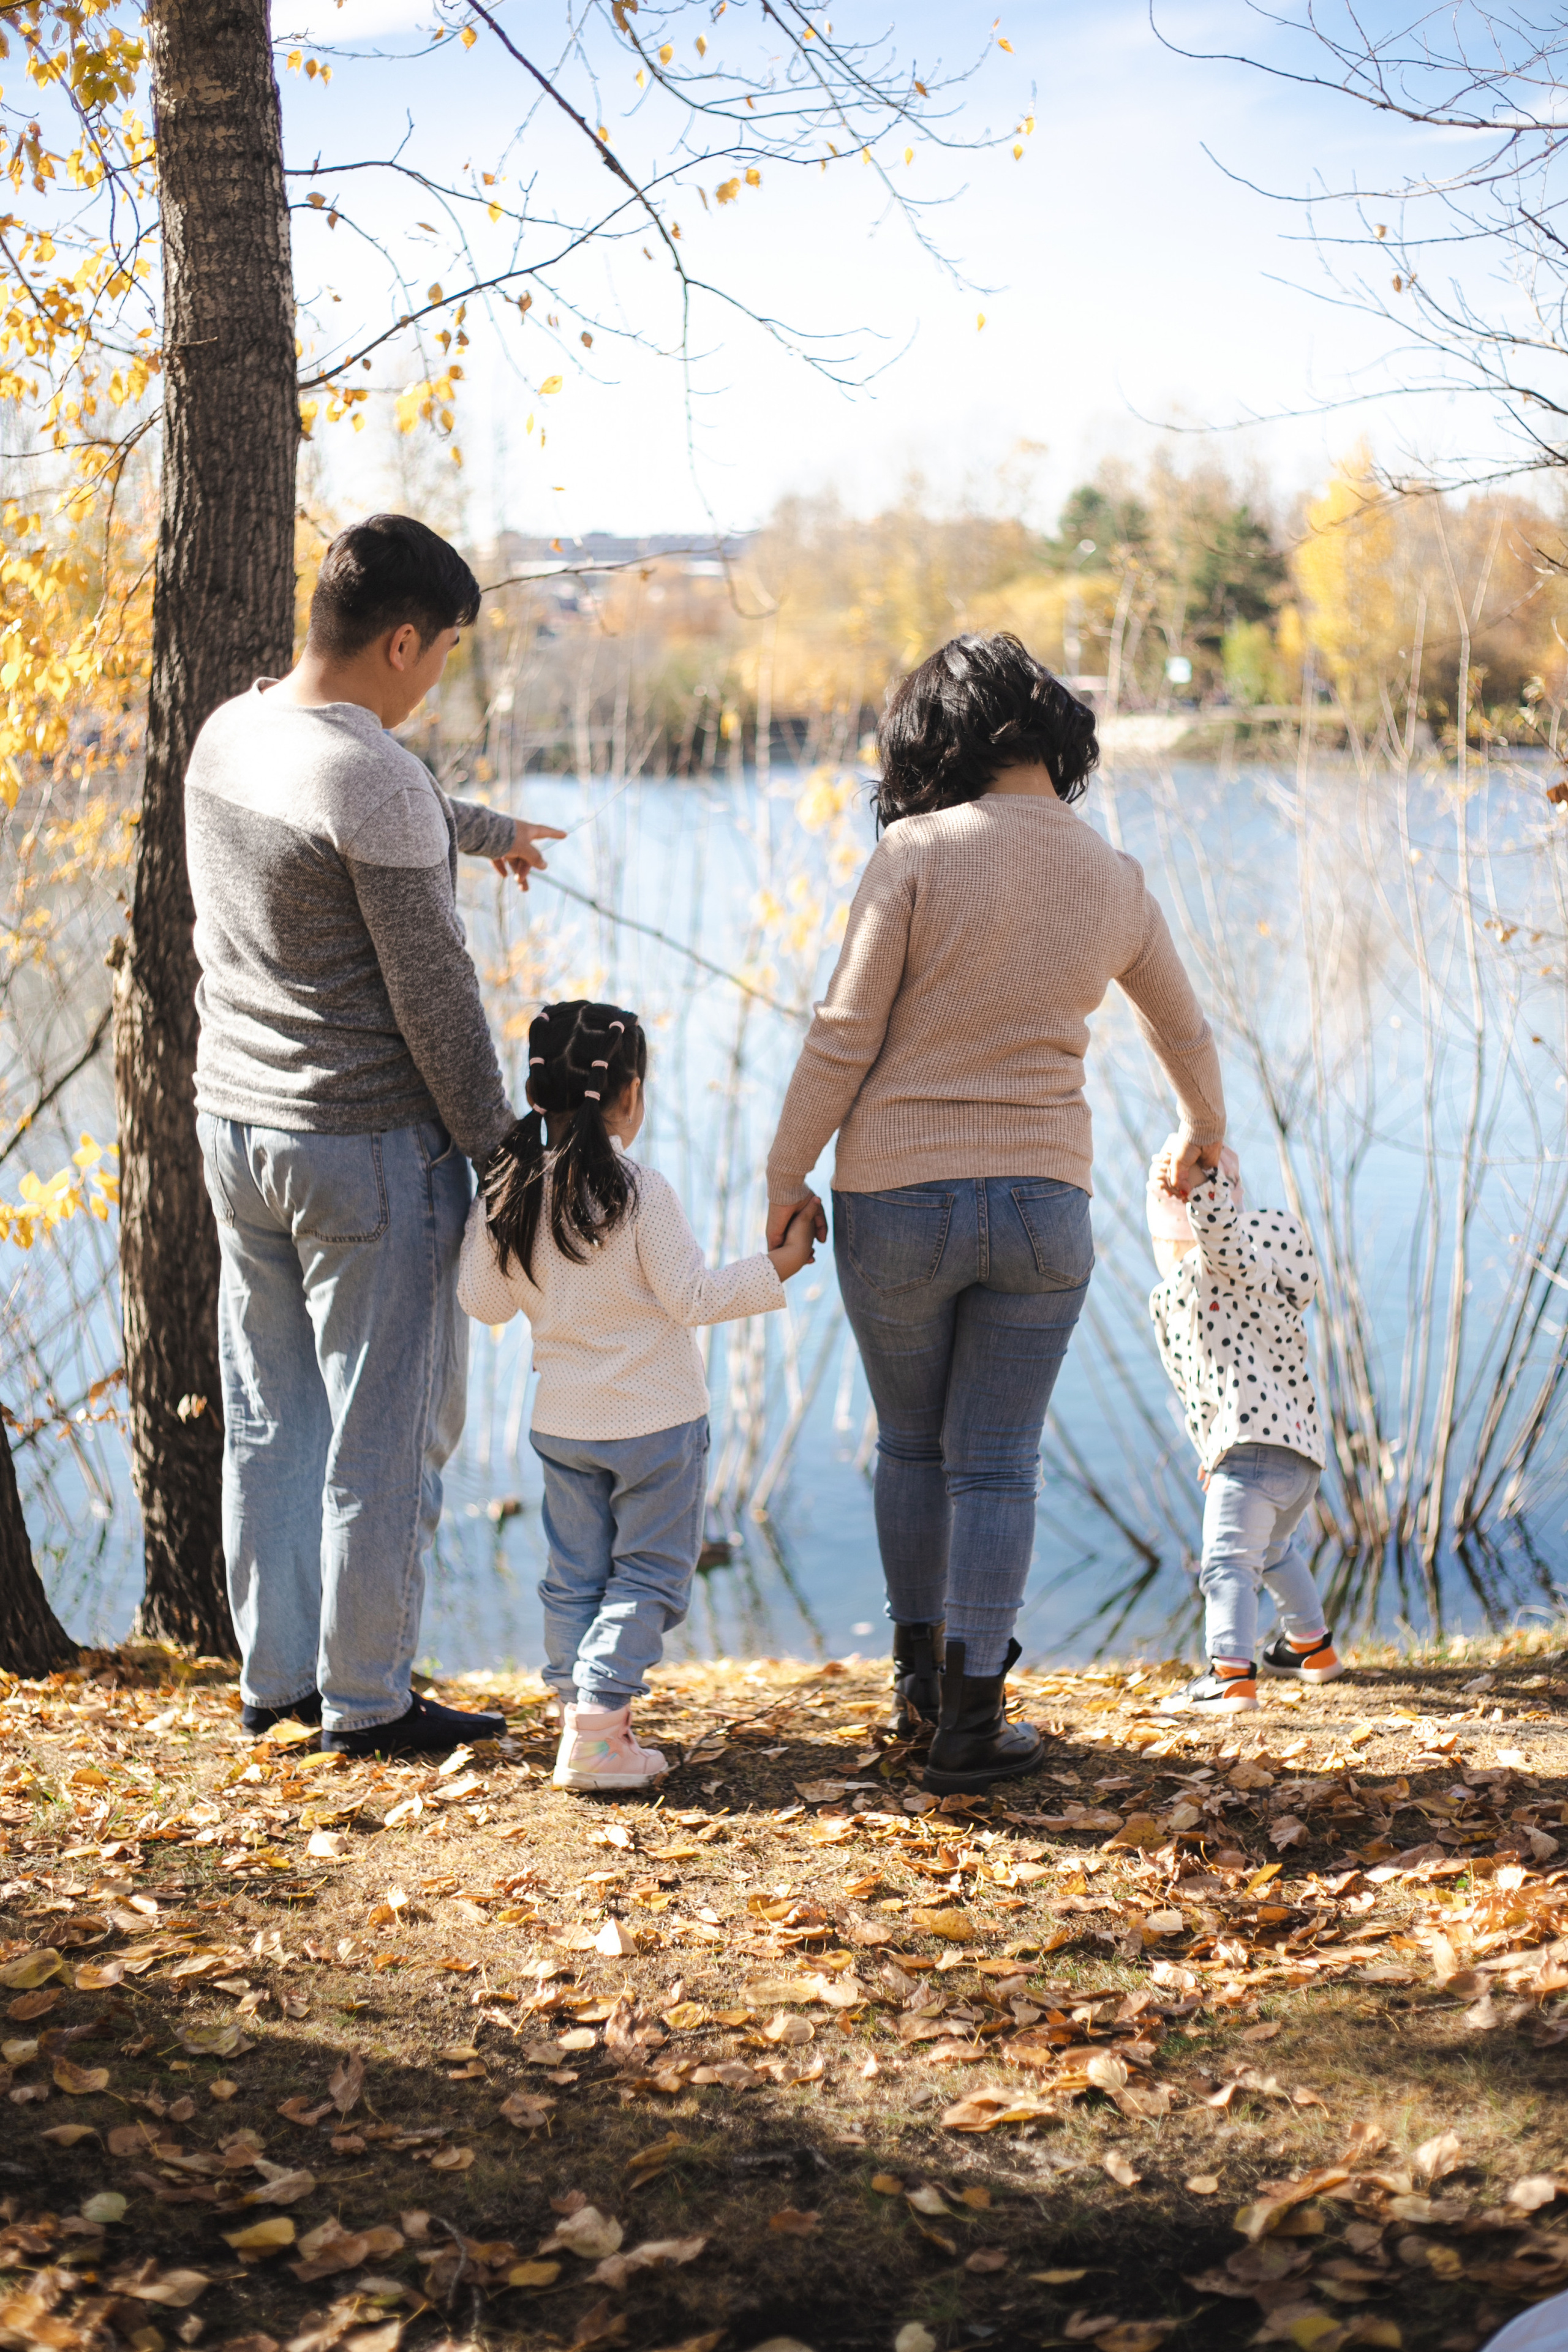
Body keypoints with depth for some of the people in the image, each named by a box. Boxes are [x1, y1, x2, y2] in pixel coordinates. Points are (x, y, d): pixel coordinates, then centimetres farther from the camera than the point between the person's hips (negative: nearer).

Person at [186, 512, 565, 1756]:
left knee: (271, 1419, 16)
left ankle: (275, 1676, 26)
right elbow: (432, 992, -17)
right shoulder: (378, 782, -20)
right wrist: (493, 1143, -6)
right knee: (384, 1430, 3)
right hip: (370, 1147, -8)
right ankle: (365, 1697, 12)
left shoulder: (227, 734, 6)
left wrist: (487, 829, 43)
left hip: (235, 1125, 9)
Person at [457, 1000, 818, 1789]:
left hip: (561, 1421, 5)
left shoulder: (507, 1195, -3)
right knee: (648, 1574, 3)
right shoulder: (640, 1193, -17)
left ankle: (581, 1716, 14)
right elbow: (693, 1297, -14)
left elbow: (485, 1303, 5)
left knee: (574, 1576, 14)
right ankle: (595, 1732, -4)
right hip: (656, 1421, -5)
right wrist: (781, 1264, -6)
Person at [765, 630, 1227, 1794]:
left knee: (912, 1442, 18)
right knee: (998, 1463, 9)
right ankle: (971, 1719, 9)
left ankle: (920, 1670, 33)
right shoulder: (1118, 880, 3)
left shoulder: (919, 852, -11)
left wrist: (787, 1176, 0)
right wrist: (1203, 1129, 41)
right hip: (1043, 1198, 2)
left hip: (897, 1197, -2)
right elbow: (1186, 1030, 21)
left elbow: (844, 1033, -12)